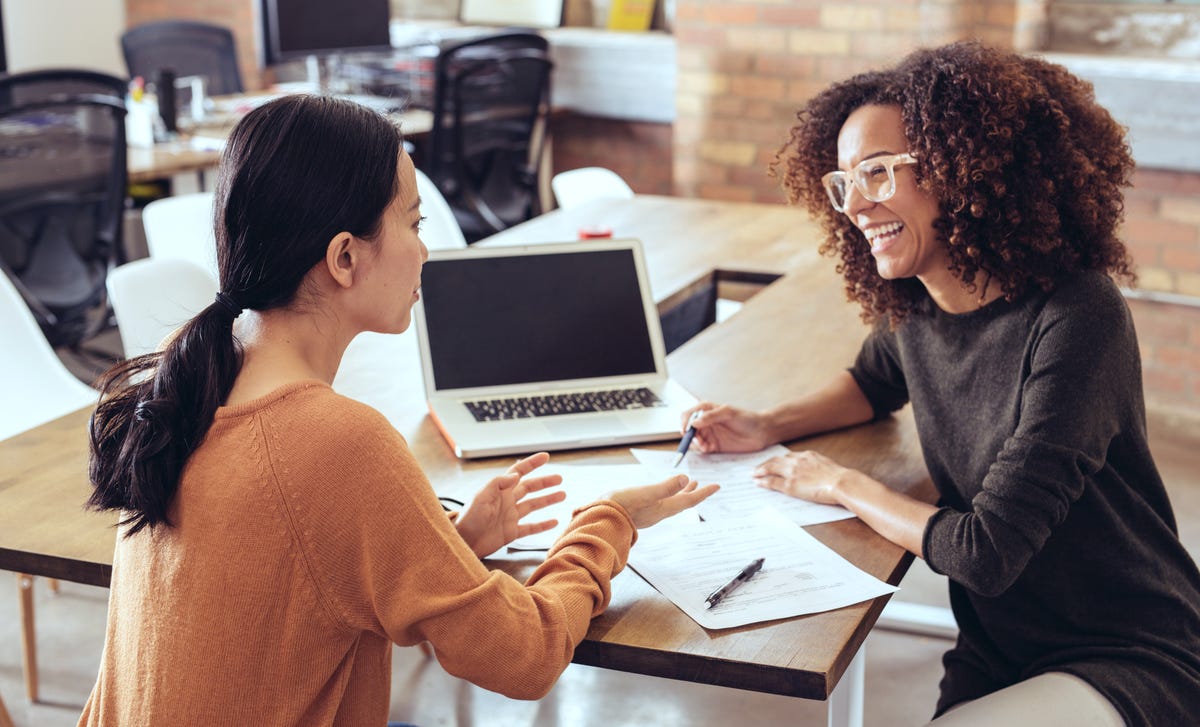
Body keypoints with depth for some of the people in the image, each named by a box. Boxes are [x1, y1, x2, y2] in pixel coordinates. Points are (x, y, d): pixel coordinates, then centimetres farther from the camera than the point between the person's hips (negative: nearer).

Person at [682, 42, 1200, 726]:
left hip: (1134, 663, -6)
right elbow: (876, 382, 25)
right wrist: (770, 425, 7)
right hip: (996, 653, 7)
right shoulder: (911, 305, -1)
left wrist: (842, 484, -9)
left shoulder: (1077, 320, -23)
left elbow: (985, 553, -23)